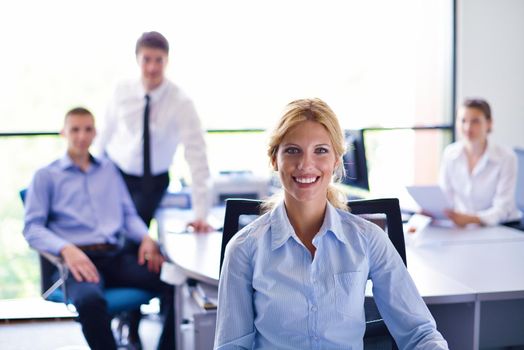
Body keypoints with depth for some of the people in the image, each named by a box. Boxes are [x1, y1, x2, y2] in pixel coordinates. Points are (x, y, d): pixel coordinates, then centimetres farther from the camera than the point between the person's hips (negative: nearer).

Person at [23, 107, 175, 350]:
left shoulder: (109, 170, 24)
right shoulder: (46, 176, 12)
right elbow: (32, 228, 3)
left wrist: (146, 238, 0)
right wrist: (66, 249, -17)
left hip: (115, 256, 4)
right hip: (77, 258, -4)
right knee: (90, 301, -40)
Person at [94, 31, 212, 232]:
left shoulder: (181, 103, -20)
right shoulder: (123, 92, -11)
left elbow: (196, 157, -25)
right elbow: (107, 131, 3)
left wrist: (200, 215, -32)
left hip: (152, 182, -2)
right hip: (114, 171, 2)